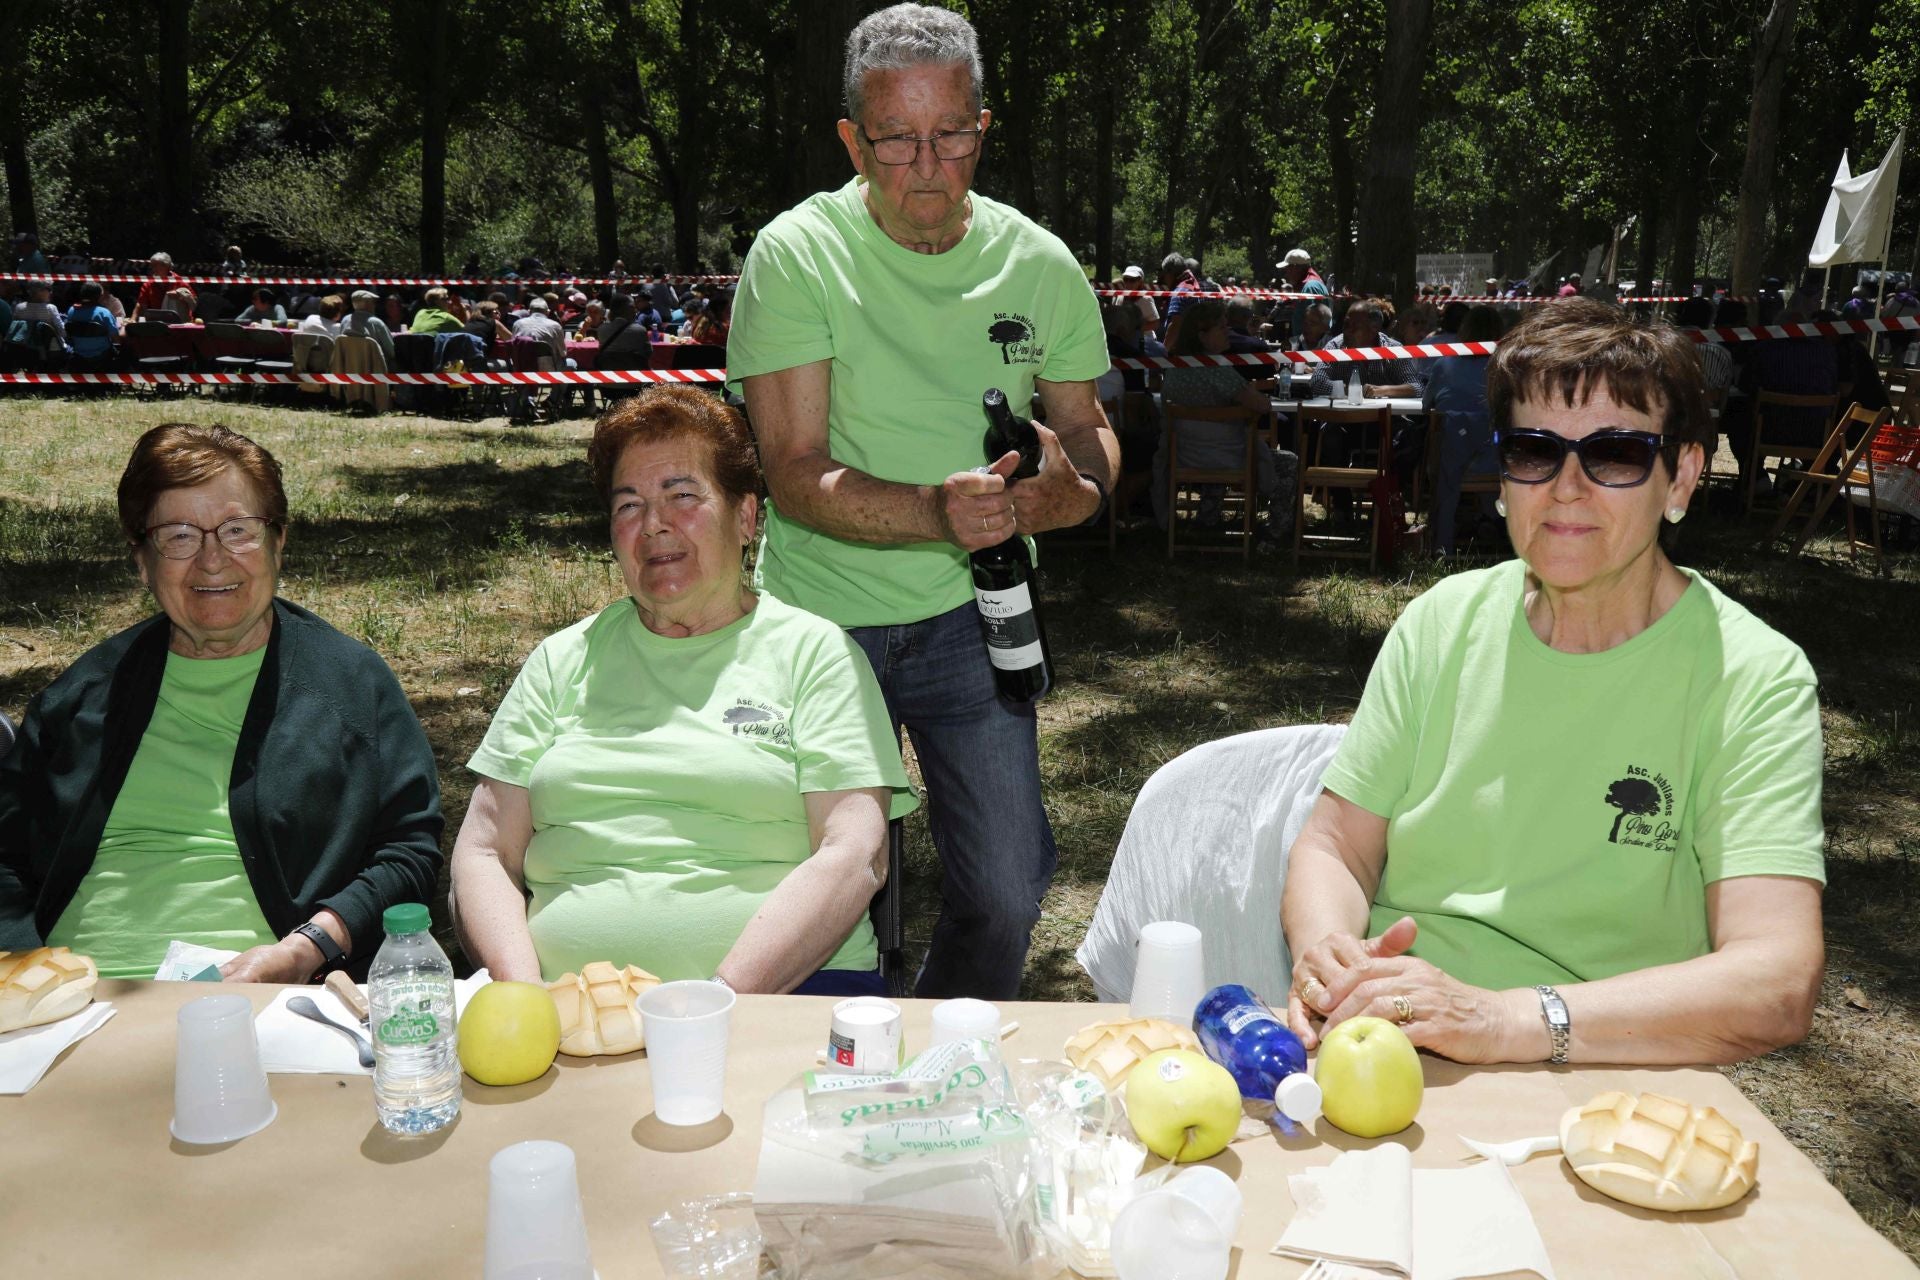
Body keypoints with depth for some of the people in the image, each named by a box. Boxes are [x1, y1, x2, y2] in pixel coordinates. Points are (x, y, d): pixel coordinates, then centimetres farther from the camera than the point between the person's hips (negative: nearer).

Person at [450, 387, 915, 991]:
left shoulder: (812, 651, 12)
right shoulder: (565, 659, 21)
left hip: (783, 988, -1)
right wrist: (525, 998, -3)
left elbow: (854, 856, 0)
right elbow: (483, 855, 17)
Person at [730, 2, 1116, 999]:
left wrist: (1076, 488, -13)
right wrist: (934, 512, -33)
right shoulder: (796, 257, -10)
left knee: (1005, 895, 1)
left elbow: (1086, 424, 11)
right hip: (819, 615, -2)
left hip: (968, 616, 2)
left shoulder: (1039, 264, -1)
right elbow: (795, 475, -16)